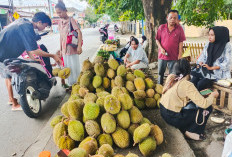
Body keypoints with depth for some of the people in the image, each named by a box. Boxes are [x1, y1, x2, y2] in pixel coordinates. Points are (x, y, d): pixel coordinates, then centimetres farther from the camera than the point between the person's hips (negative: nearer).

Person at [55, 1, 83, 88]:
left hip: (72, 48, -6)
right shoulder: (60, 23, 11)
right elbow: (61, 36, 16)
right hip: (65, 49, 6)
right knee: (68, 68, 12)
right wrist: (60, 49, 16)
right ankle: (71, 84, 25)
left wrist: (79, 46, -24)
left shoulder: (71, 20, -7)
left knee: (75, 67, 2)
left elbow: (79, 32, -14)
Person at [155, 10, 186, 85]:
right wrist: (161, 48, -10)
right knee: (160, 73, 13)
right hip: (162, 55, 2)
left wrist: (180, 55, -5)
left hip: (174, 56, -1)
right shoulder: (161, 27, 1)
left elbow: (180, 43, -1)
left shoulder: (179, 29, -2)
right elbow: (157, 40, 5)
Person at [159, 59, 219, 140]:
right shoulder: (187, 85, -21)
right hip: (172, 117, -7)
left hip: (163, 111, 7)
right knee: (207, 108, 2)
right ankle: (191, 131, 11)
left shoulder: (170, 77, -1)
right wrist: (213, 95, 0)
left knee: (193, 103, 22)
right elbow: (204, 103, -19)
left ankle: (184, 128, 20)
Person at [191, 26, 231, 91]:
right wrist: (200, 65, -12)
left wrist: (211, 68, -20)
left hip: (219, 73, -4)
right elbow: (202, 58, 11)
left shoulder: (227, 46, -4)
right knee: (193, 81, -25)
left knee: (200, 84, -29)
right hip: (206, 71, 4)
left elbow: (226, 64, -10)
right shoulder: (208, 45, 11)